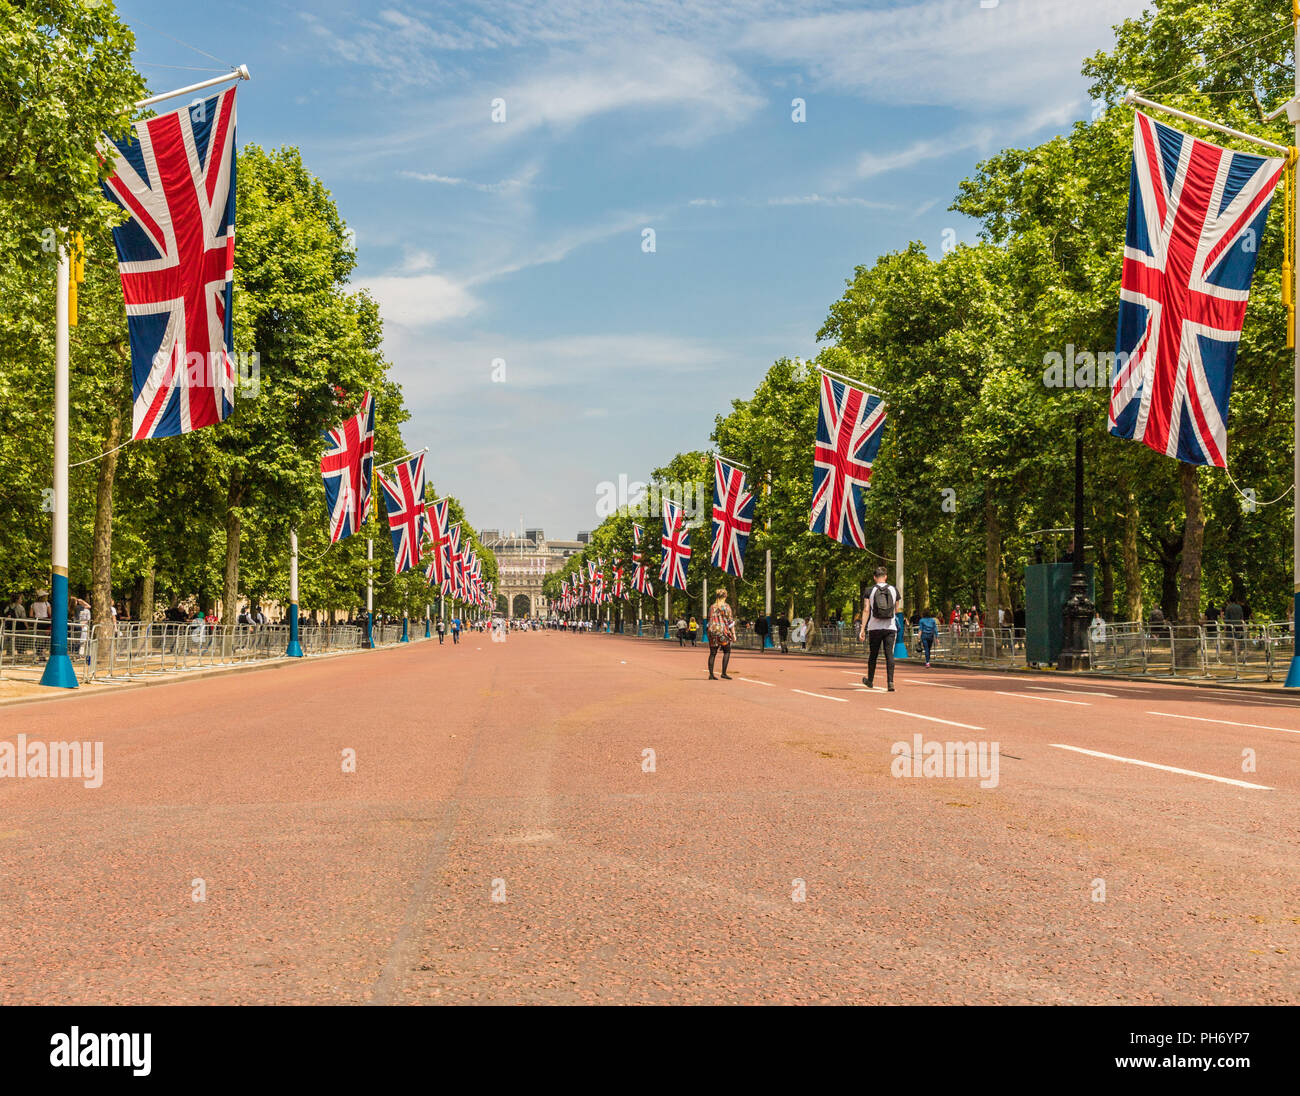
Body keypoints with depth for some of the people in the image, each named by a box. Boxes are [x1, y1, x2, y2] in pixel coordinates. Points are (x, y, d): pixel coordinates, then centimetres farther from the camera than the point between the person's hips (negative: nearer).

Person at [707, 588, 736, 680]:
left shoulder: (712, 607, 11)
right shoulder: (726, 606, -4)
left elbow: (709, 621, 14)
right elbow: (730, 621, -7)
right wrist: (733, 633, -3)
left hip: (712, 631, 5)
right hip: (723, 631, -5)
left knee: (713, 653, 6)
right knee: (727, 652, 5)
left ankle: (711, 674, 3)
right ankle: (724, 673, -4)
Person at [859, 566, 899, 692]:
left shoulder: (870, 591, 0)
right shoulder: (894, 590, 5)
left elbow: (866, 610, -7)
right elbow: (896, 610, 16)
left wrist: (862, 628, -9)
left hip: (875, 628, 0)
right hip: (890, 627, 0)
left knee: (873, 654, 12)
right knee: (889, 654, -3)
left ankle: (870, 681, 27)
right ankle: (890, 681, -16)